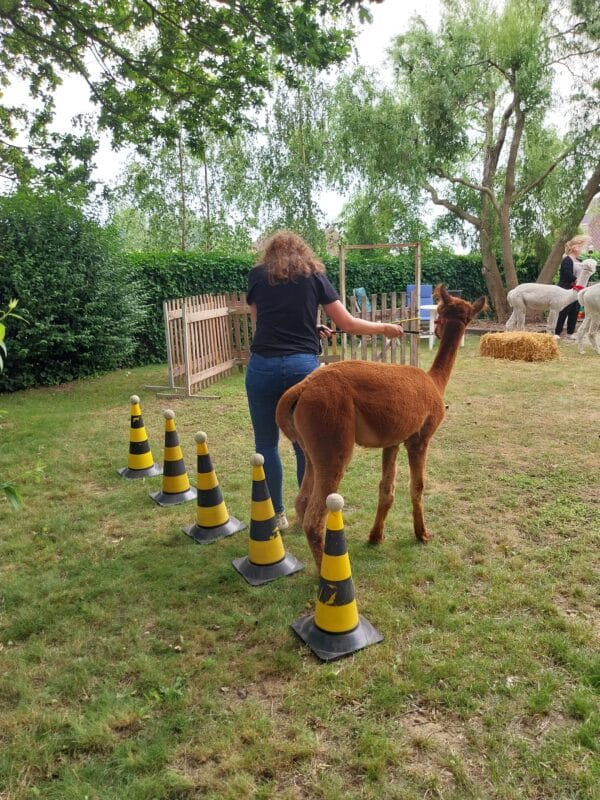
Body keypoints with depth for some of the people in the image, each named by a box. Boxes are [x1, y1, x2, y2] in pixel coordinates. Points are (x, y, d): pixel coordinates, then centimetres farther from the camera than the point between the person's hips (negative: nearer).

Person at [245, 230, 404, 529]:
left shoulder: (257, 275, 13)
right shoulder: (314, 275, 10)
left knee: (266, 444, 13)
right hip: (303, 366, 0)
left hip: (262, 367, 0)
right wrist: (384, 328, 25)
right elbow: (347, 324, 9)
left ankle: (276, 515, 23)